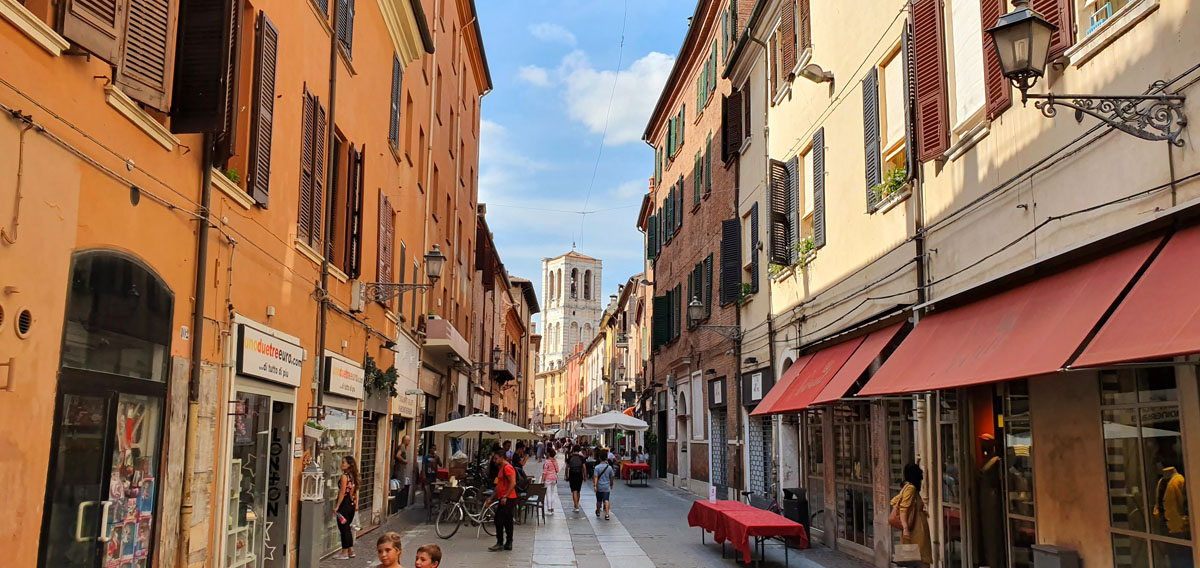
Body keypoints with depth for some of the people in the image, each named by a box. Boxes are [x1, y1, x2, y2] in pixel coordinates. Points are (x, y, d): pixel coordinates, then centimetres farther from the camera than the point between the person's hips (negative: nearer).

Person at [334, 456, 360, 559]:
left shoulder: (344, 476, -16)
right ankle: (351, 550, 22)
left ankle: (345, 553, 6)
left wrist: (337, 506, -15)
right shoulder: (353, 476, 7)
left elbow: (342, 493, -18)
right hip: (351, 504, 8)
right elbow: (355, 491, 13)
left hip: (344, 504, -8)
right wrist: (356, 504, 19)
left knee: (343, 528, 1)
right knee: (347, 528, 17)